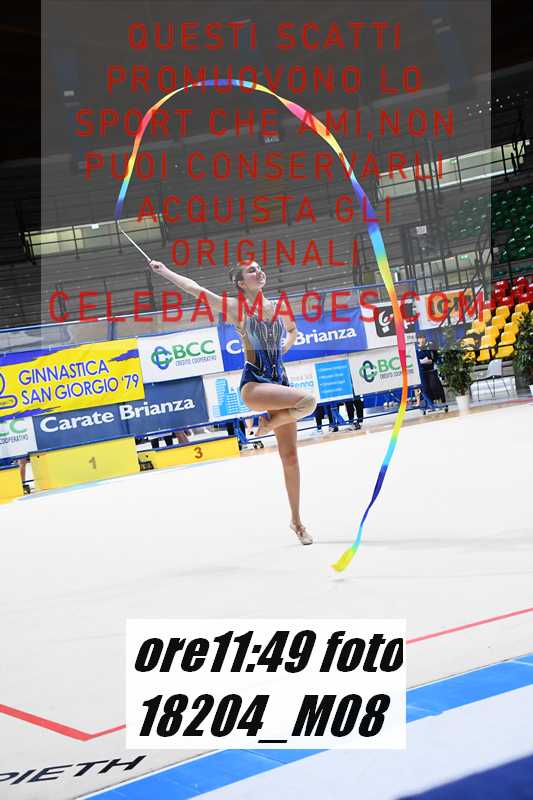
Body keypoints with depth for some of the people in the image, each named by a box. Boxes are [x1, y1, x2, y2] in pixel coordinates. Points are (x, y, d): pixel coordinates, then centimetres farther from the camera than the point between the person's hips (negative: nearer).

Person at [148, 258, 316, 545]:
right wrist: (164, 271, -6)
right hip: (254, 384, -5)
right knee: (307, 401, -32)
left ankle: (296, 520, 17)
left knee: (290, 457, 5)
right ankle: (267, 424, -3)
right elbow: (195, 288, -7)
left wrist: (282, 349, 14)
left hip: (280, 380, 5)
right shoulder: (236, 307, -4)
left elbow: (293, 330, 31)